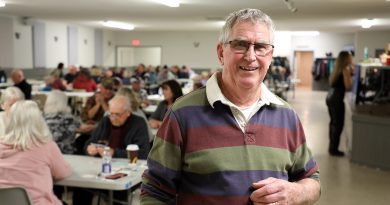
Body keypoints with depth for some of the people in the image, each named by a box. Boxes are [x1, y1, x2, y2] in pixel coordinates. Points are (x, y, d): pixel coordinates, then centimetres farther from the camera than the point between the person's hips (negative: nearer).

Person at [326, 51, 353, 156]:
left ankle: (332, 147, 22)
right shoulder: (345, 69, -10)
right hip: (337, 99, -9)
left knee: (333, 123, 15)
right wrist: (351, 74, -4)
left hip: (330, 97, 9)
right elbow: (348, 87, -14)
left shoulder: (337, 69, 16)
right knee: (338, 124, -2)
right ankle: (334, 149, 3)